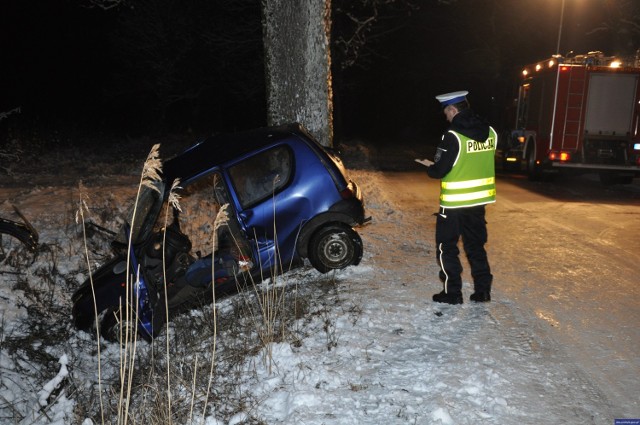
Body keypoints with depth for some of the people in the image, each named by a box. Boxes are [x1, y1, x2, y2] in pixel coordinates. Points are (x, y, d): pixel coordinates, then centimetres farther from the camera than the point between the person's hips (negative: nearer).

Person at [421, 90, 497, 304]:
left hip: (454, 202, -6)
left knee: (446, 247, 8)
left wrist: (430, 167, 4)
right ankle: (482, 290, 22)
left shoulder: (453, 135, -19)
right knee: (476, 246, 18)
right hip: (479, 199, 7)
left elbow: (439, 170, -19)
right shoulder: (490, 132, 3)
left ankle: (452, 292, 12)